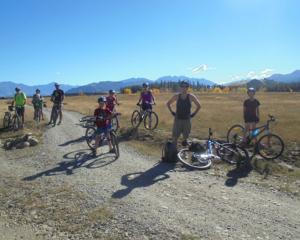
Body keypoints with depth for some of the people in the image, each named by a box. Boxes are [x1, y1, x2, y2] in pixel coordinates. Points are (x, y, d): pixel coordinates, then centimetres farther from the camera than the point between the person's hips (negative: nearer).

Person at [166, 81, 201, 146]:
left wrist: (193, 114, 1)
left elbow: (199, 106, 4)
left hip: (187, 119, 0)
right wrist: (172, 112, 6)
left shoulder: (191, 97, -6)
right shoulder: (176, 96, -4)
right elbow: (168, 103, 11)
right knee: (175, 136, 0)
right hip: (177, 119, 0)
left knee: (186, 137, 8)